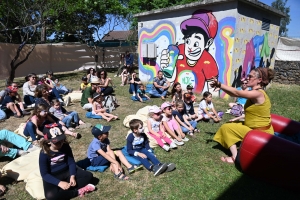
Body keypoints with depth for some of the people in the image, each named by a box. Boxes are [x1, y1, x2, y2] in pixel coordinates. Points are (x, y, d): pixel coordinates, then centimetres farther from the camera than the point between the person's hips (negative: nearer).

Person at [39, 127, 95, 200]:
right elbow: (44, 174, -18)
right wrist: (59, 183, -30)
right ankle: (78, 191, -18)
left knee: (88, 175, -11)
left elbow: (71, 162, -3)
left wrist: (72, 176, -20)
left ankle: (66, 187, -20)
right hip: (52, 177, -3)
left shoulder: (65, 146, -9)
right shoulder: (44, 153, -20)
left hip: (66, 171, 4)